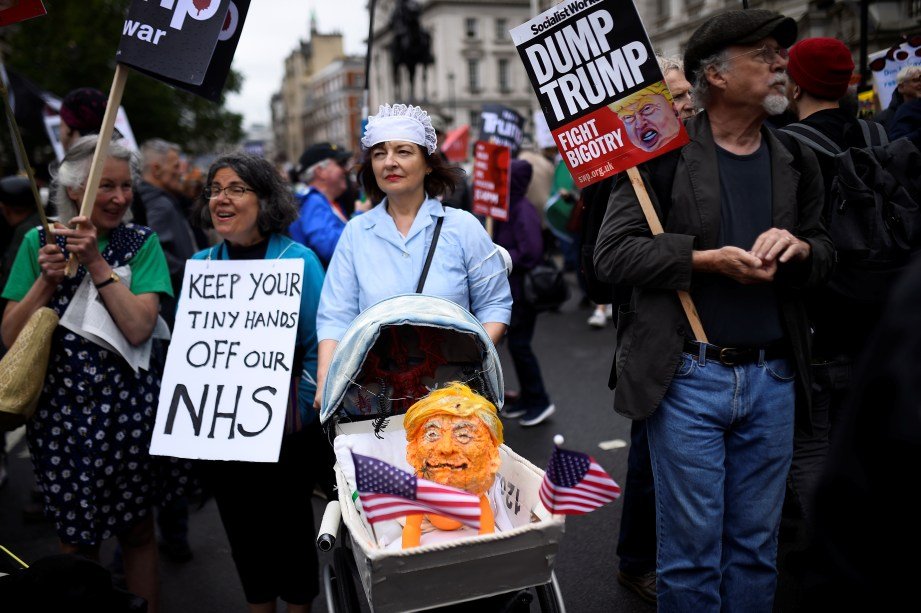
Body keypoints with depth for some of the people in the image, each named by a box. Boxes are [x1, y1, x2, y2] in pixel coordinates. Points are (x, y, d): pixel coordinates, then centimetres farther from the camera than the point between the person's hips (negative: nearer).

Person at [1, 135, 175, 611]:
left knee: (138, 530, 13)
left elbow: (138, 328, -15)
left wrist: (96, 261, -17)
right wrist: (47, 279, -14)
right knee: (76, 537, 14)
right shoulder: (38, 243, 2)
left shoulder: (141, 243, -2)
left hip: (129, 408, -1)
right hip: (61, 411, 1)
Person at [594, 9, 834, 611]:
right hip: (689, 376, -4)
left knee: (756, 548, 16)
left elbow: (826, 252, 17)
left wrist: (799, 246, -6)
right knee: (692, 550, 6)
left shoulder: (797, 162, 10)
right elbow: (612, 252, -9)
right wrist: (706, 258, -18)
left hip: (773, 377, 5)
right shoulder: (663, 155, -5)